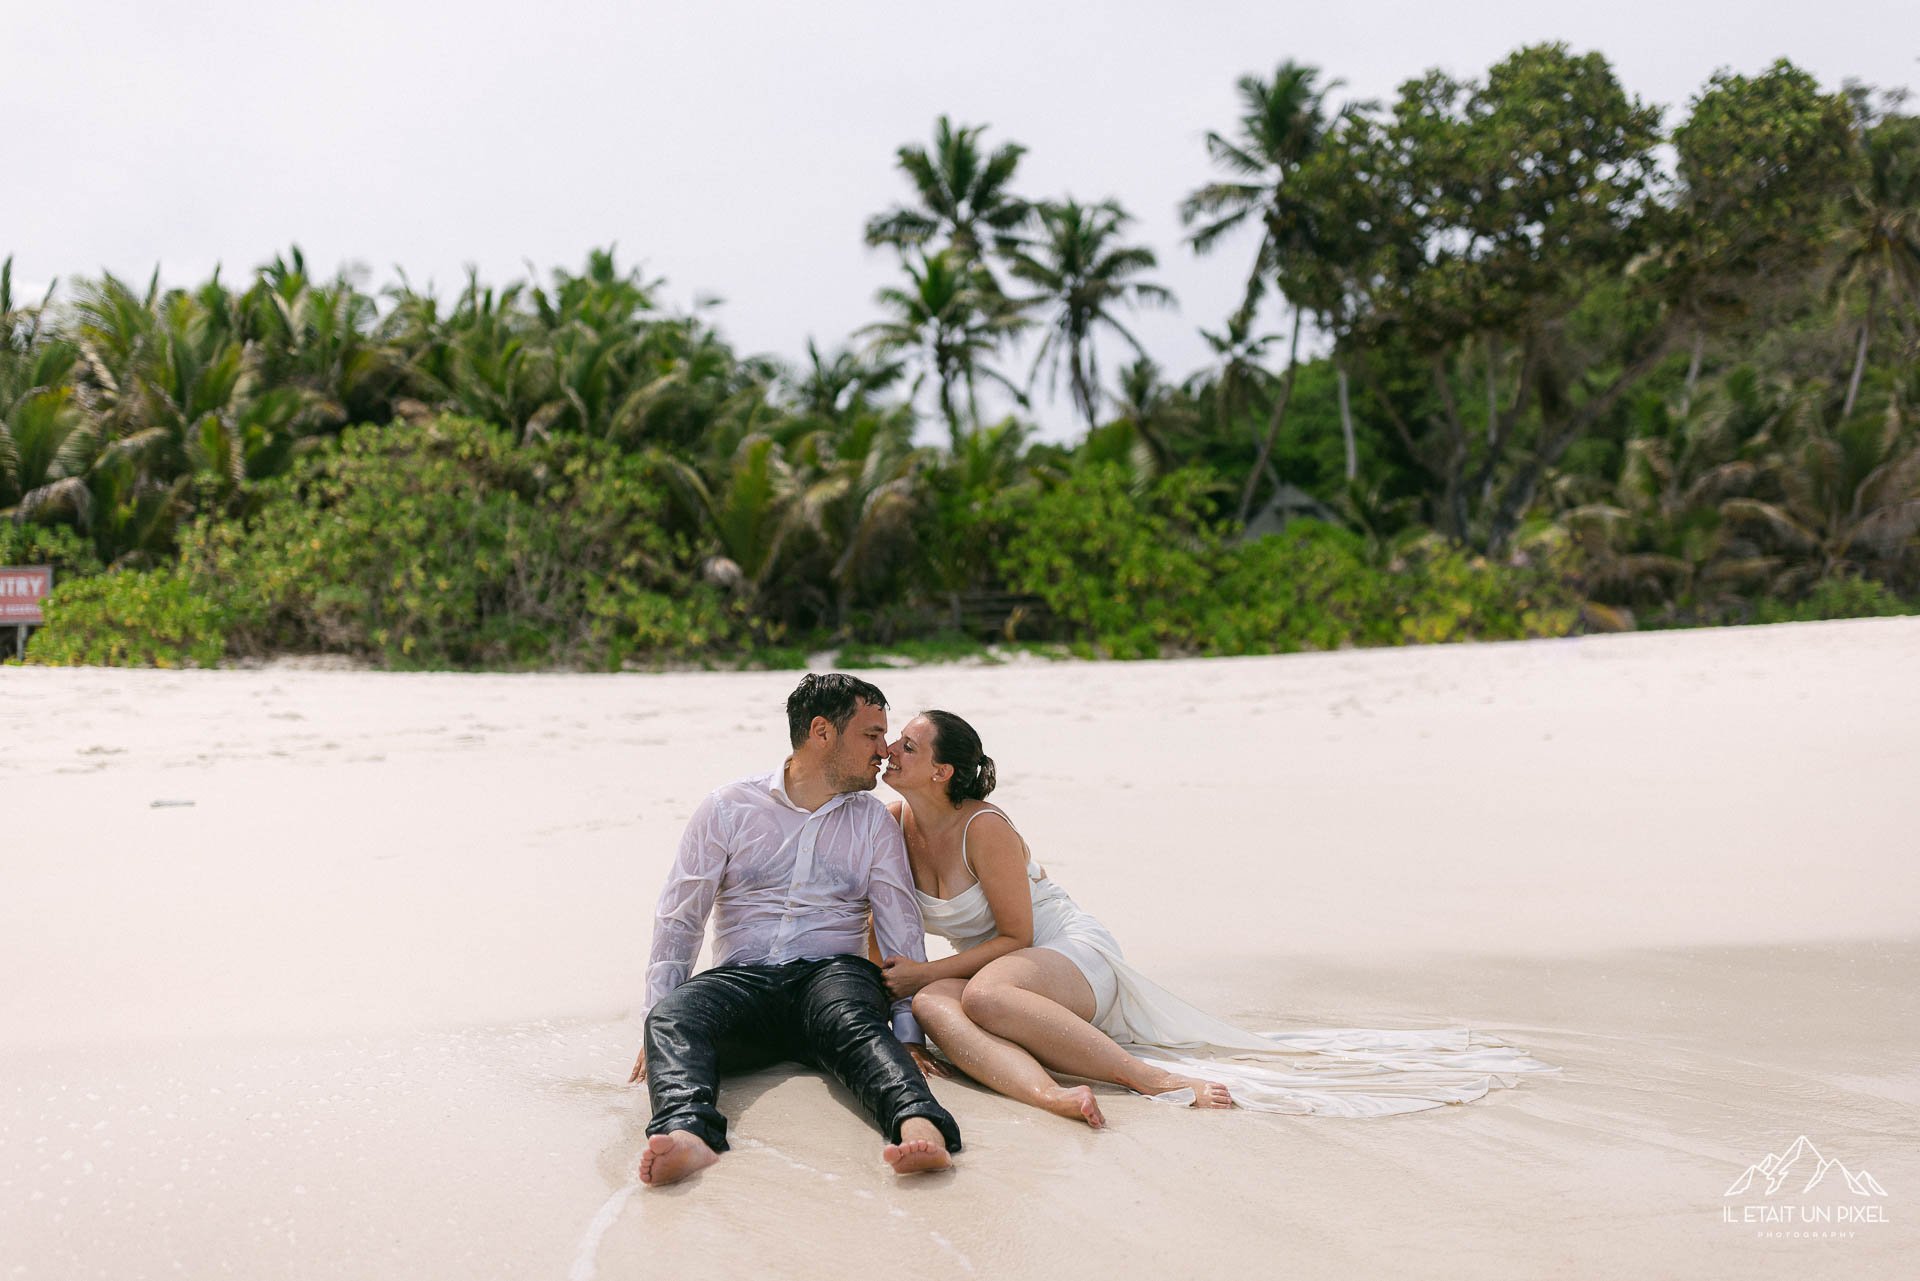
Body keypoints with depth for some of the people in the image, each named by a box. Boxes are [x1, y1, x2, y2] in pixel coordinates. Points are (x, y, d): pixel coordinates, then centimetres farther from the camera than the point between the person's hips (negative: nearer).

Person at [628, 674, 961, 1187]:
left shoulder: (874, 823, 16)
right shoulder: (727, 809, 11)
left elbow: (901, 930, 8)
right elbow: (679, 919, 8)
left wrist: (909, 1033, -6)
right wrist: (655, 1018, -5)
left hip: (831, 971, 0)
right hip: (740, 976, 0)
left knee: (854, 1019, -37)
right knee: (673, 1016, -34)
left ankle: (920, 1126, -64)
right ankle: (687, 1134, -61)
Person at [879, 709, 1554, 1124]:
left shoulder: (985, 829, -17)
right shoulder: (893, 821, 3)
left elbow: (1015, 937, -14)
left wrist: (927, 969, -14)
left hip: (1073, 954, -6)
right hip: (1000, 970, 6)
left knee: (983, 996, -40)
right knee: (932, 1005, -31)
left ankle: (1150, 1076, -36)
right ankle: (1049, 1093, -53)